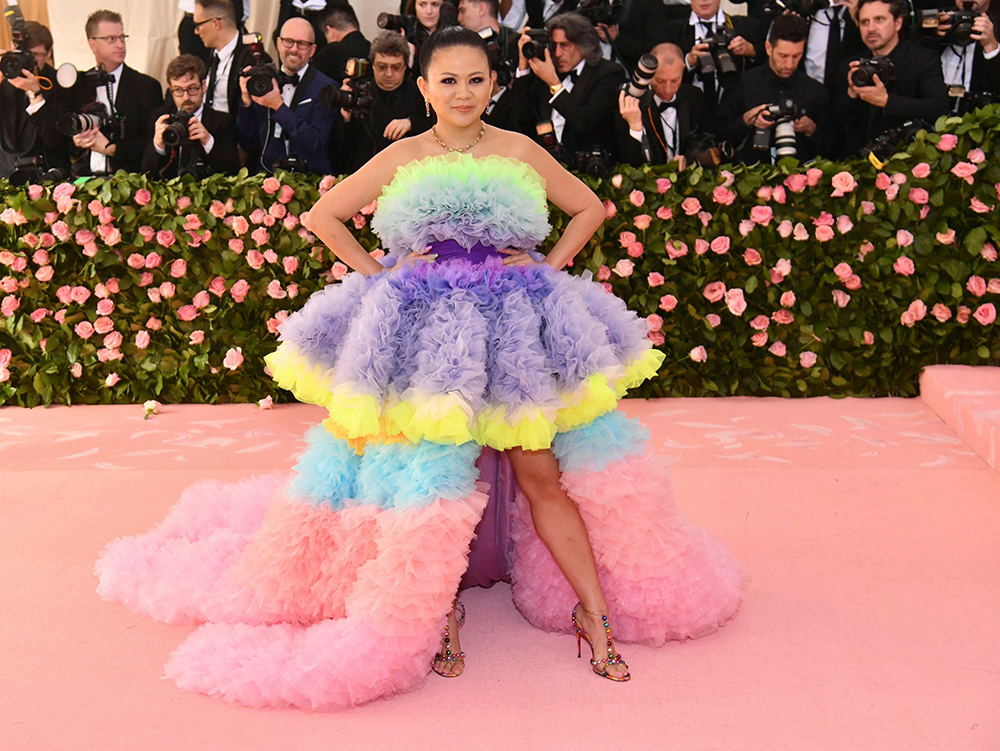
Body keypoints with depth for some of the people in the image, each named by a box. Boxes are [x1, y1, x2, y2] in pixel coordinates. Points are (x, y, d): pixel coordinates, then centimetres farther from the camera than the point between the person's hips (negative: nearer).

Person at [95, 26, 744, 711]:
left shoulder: (519, 152, 5)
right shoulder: (402, 158, 4)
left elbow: (589, 208, 16)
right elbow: (323, 217, 11)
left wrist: (548, 266, 4)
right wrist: (377, 272, 2)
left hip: (513, 325, 0)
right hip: (423, 329, 0)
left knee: (542, 474, -2)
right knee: (430, 468, -3)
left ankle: (595, 612, 6)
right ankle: (440, 612, 15)